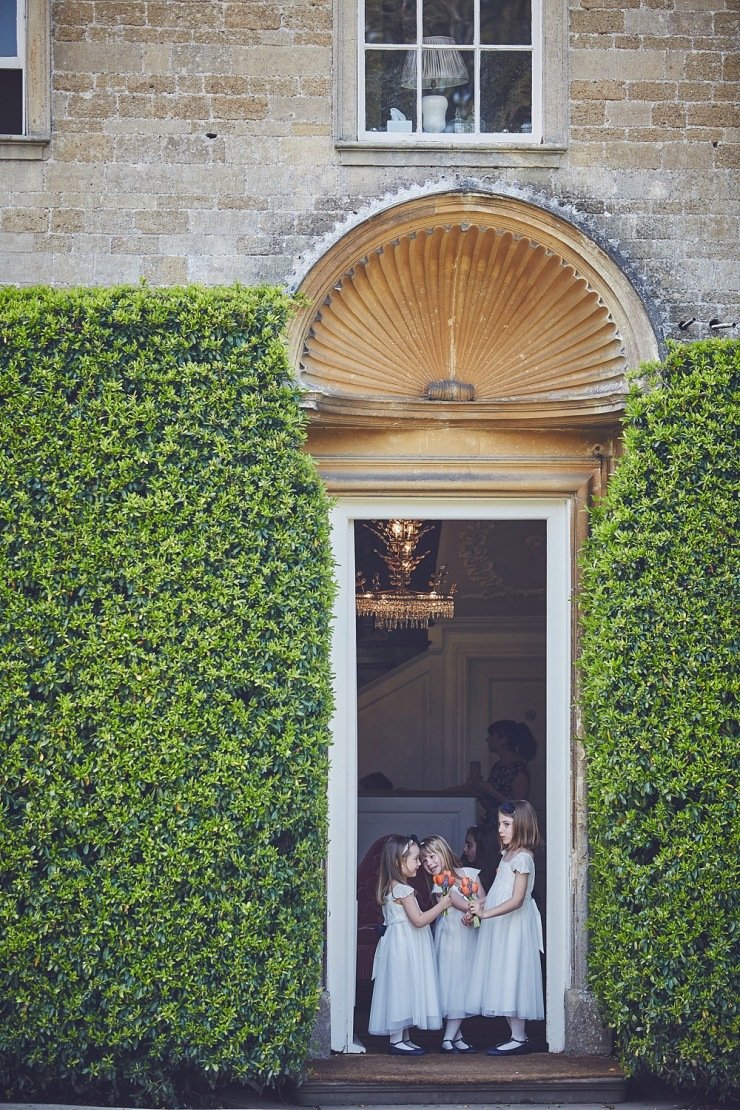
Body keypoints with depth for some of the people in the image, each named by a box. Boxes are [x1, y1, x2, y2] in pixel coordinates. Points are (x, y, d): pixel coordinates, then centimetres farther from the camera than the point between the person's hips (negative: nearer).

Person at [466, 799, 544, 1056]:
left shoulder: (523, 857, -15)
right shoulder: (507, 854, 13)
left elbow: (517, 900, -22)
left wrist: (486, 913, -28)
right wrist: (480, 908, 5)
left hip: (513, 926, -9)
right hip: (499, 927, 9)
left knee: (512, 979, -7)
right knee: (504, 981, 8)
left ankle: (519, 1039, -3)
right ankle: (516, 1036, 12)